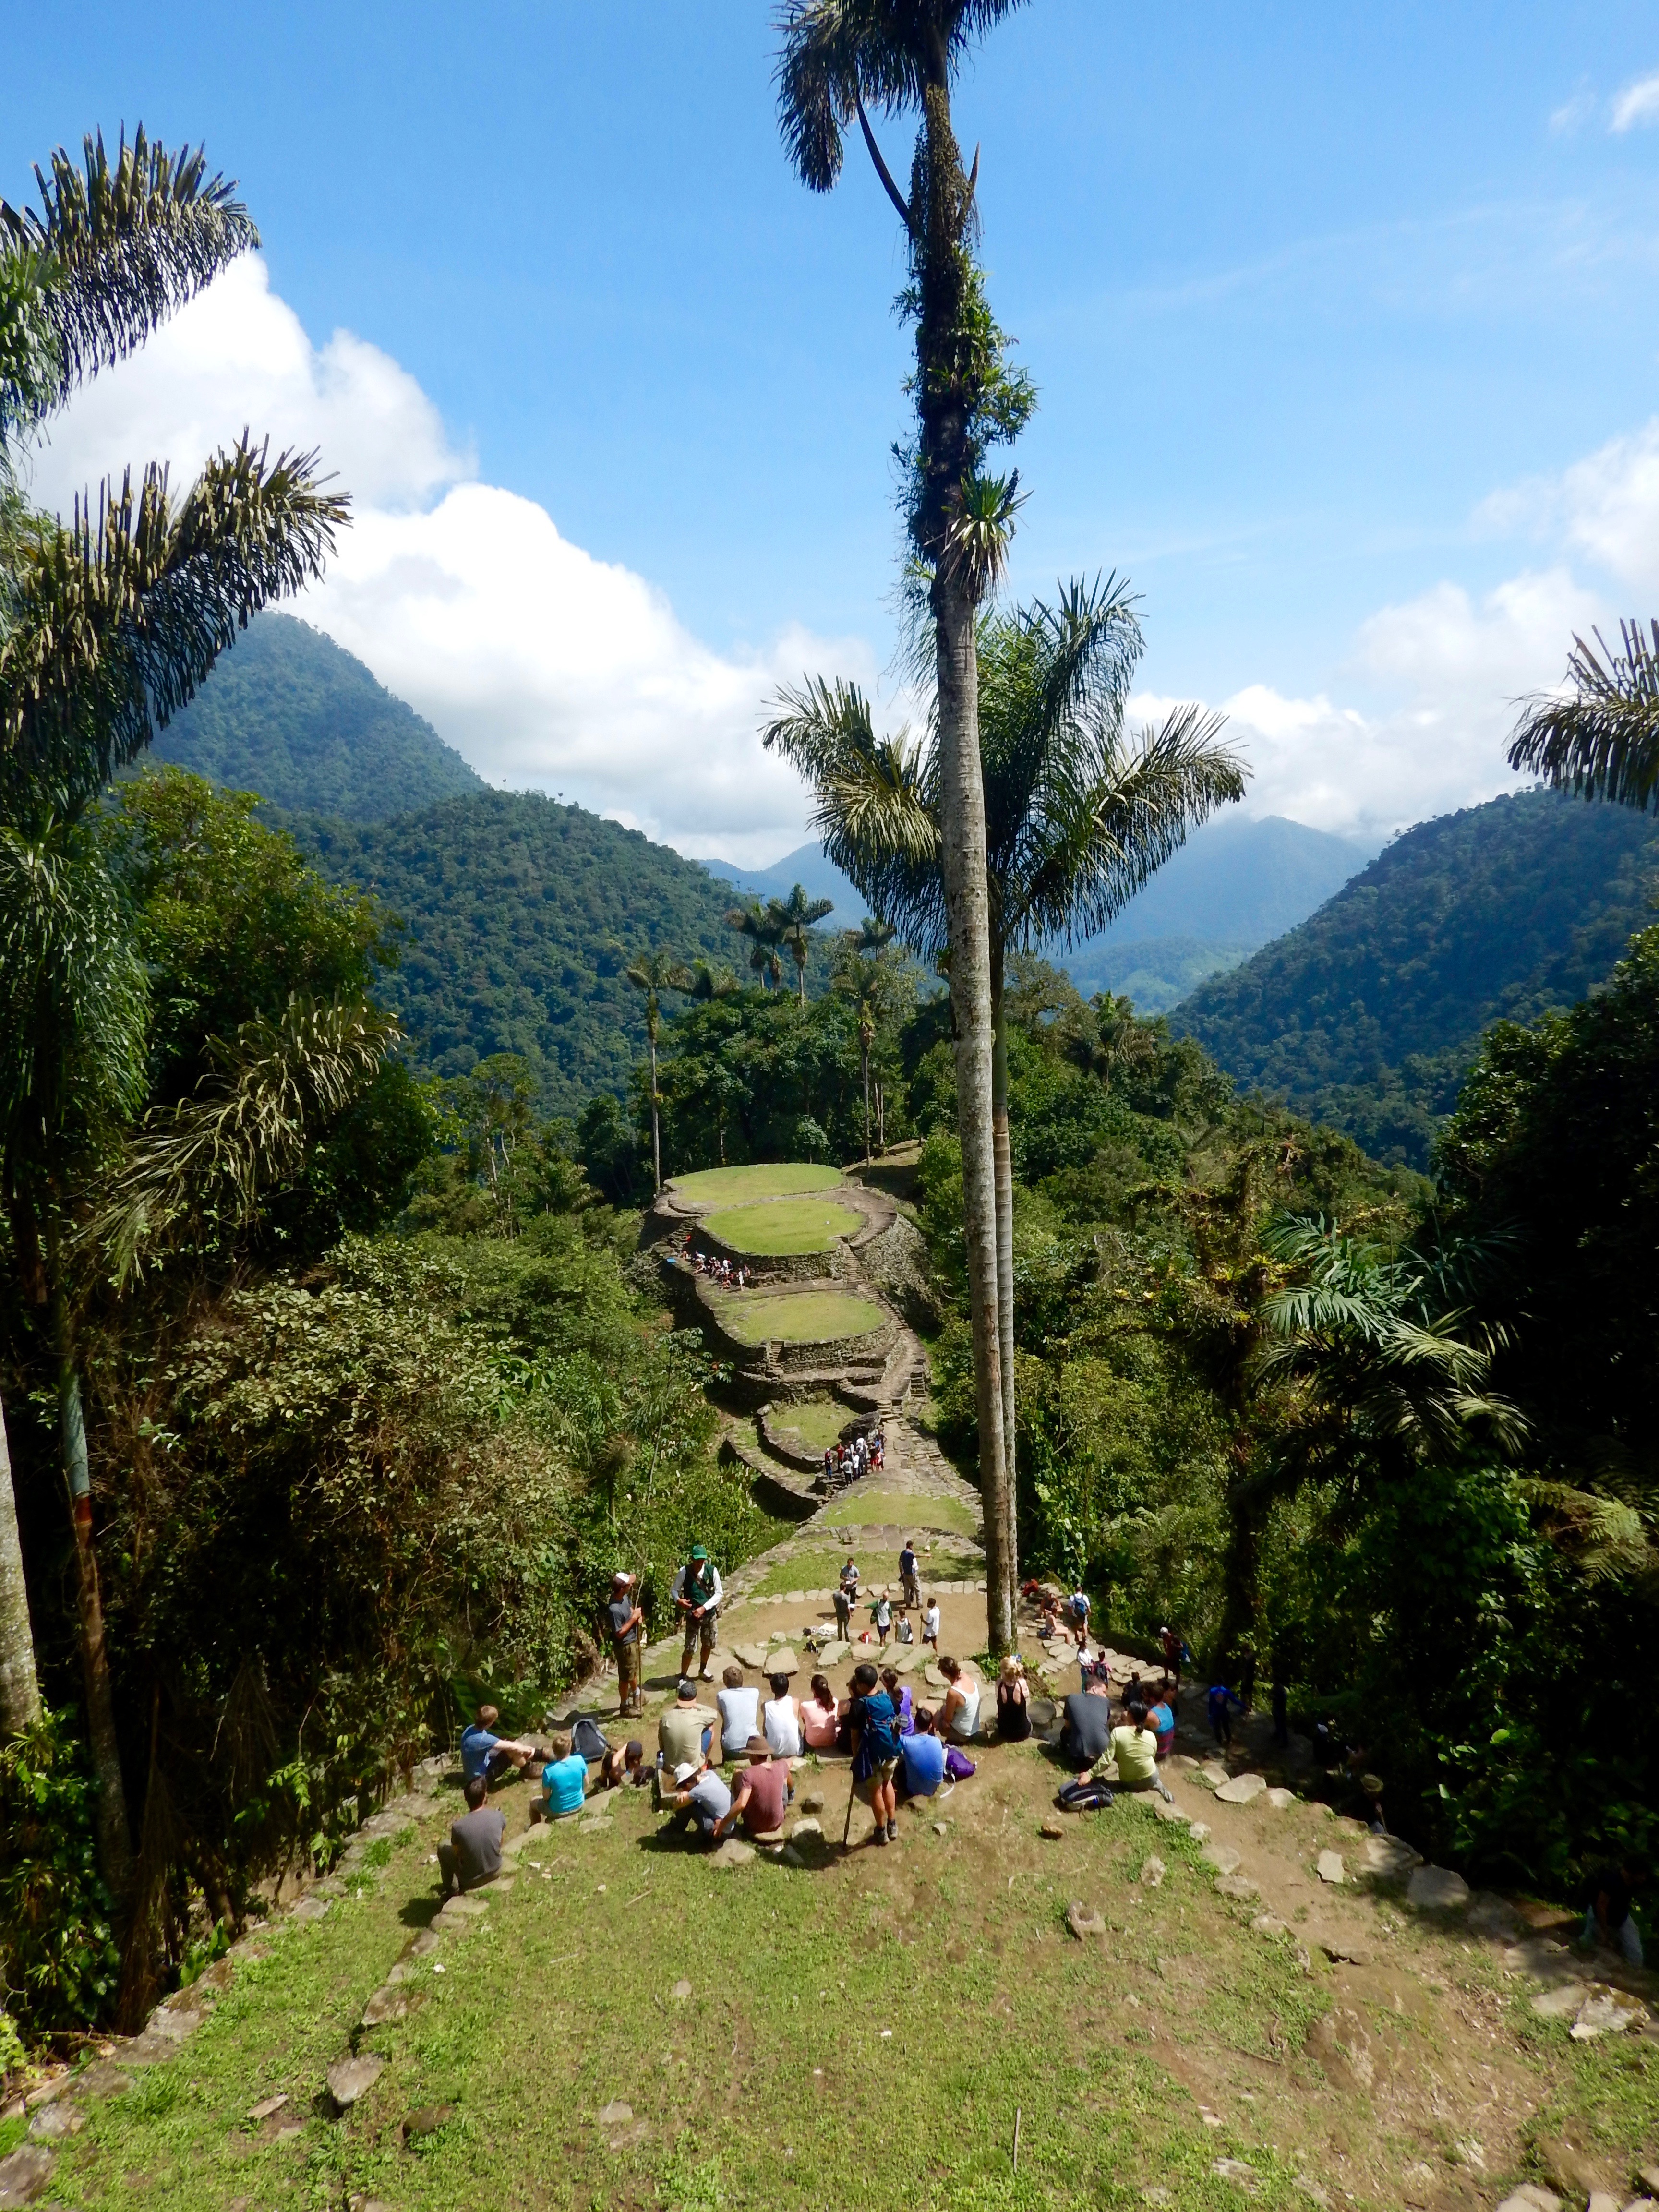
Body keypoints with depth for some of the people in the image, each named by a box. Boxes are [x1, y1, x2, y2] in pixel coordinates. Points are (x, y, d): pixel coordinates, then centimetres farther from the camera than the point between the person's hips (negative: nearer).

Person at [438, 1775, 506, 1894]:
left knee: (443, 1847, 19)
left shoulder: (458, 1827, -26)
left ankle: (447, 1888, 34)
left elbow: (457, 1854, -6)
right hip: (495, 1872, 2)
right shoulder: (498, 1816, -19)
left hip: (472, 1880, -2)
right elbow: (500, 1844, -1)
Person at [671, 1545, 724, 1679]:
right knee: (690, 1648, -3)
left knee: (709, 1644, 19)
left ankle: (704, 1670, 43)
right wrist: (678, 1600, -27)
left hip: (710, 1614, 3)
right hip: (693, 1615, -3)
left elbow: (719, 1593, -8)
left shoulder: (712, 1571, -14)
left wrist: (704, 1608, -17)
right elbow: (674, 1590, -5)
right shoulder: (684, 1572, -17)